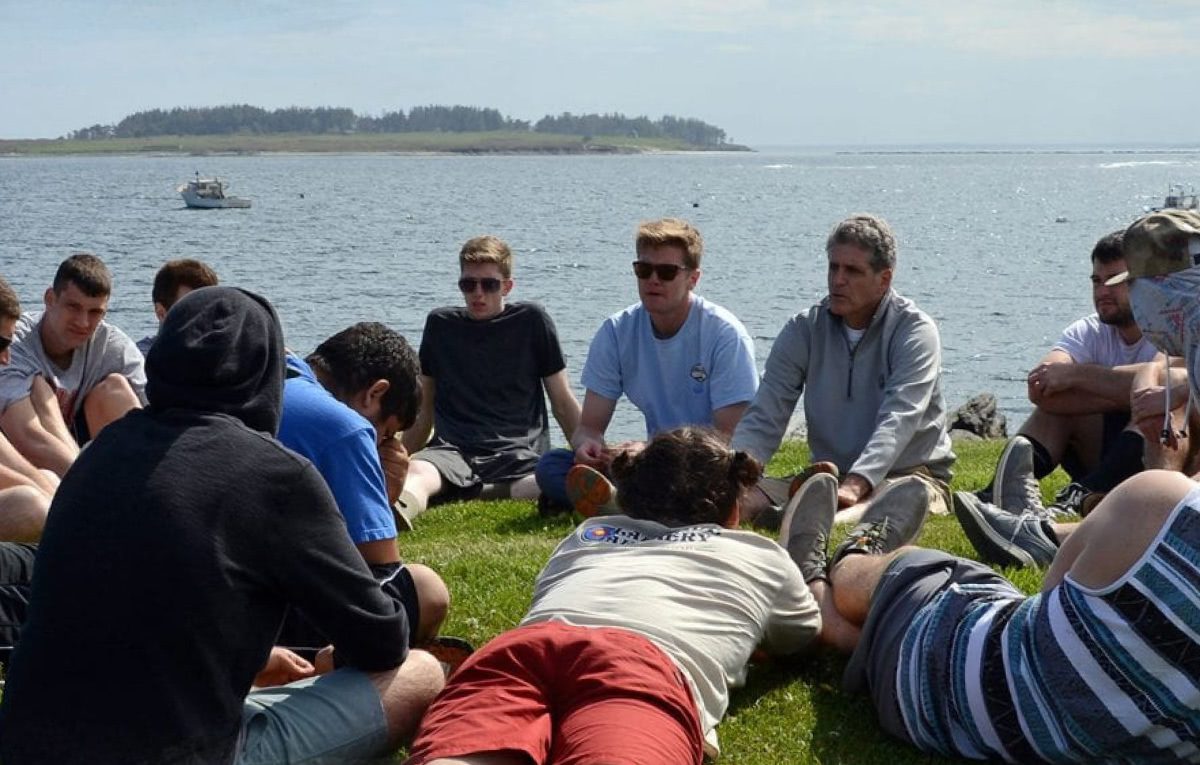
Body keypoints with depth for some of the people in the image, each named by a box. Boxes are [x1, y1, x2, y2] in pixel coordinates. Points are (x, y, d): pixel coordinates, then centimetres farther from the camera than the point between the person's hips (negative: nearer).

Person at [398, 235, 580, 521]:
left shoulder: (531, 320, 10)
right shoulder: (440, 325, 17)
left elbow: (563, 403, 13)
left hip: (518, 456, -1)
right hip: (452, 451, 1)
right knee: (414, 474, -38)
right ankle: (398, 508, -71)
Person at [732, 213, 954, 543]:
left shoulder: (915, 330, -6)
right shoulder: (804, 330, 5)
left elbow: (898, 421, -21)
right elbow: (764, 419, -1)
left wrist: (855, 485, -39)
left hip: (908, 475, -3)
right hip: (827, 478, 4)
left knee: (914, 492, -39)